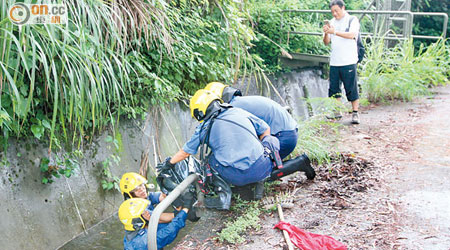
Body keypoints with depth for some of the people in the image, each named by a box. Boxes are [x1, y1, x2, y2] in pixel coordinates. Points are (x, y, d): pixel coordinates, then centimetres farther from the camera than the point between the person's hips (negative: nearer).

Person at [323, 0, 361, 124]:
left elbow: (351, 35, -17)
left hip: (348, 62, -5)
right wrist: (326, 33, -10)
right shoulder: (332, 22, 13)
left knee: (352, 88, -3)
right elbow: (326, 42, 10)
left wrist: (334, 32, -23)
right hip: (334, 62, 5)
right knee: (334, 88, 7)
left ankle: (355, 113, 4)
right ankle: (337, 112, 18)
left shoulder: (352, 20, 1)